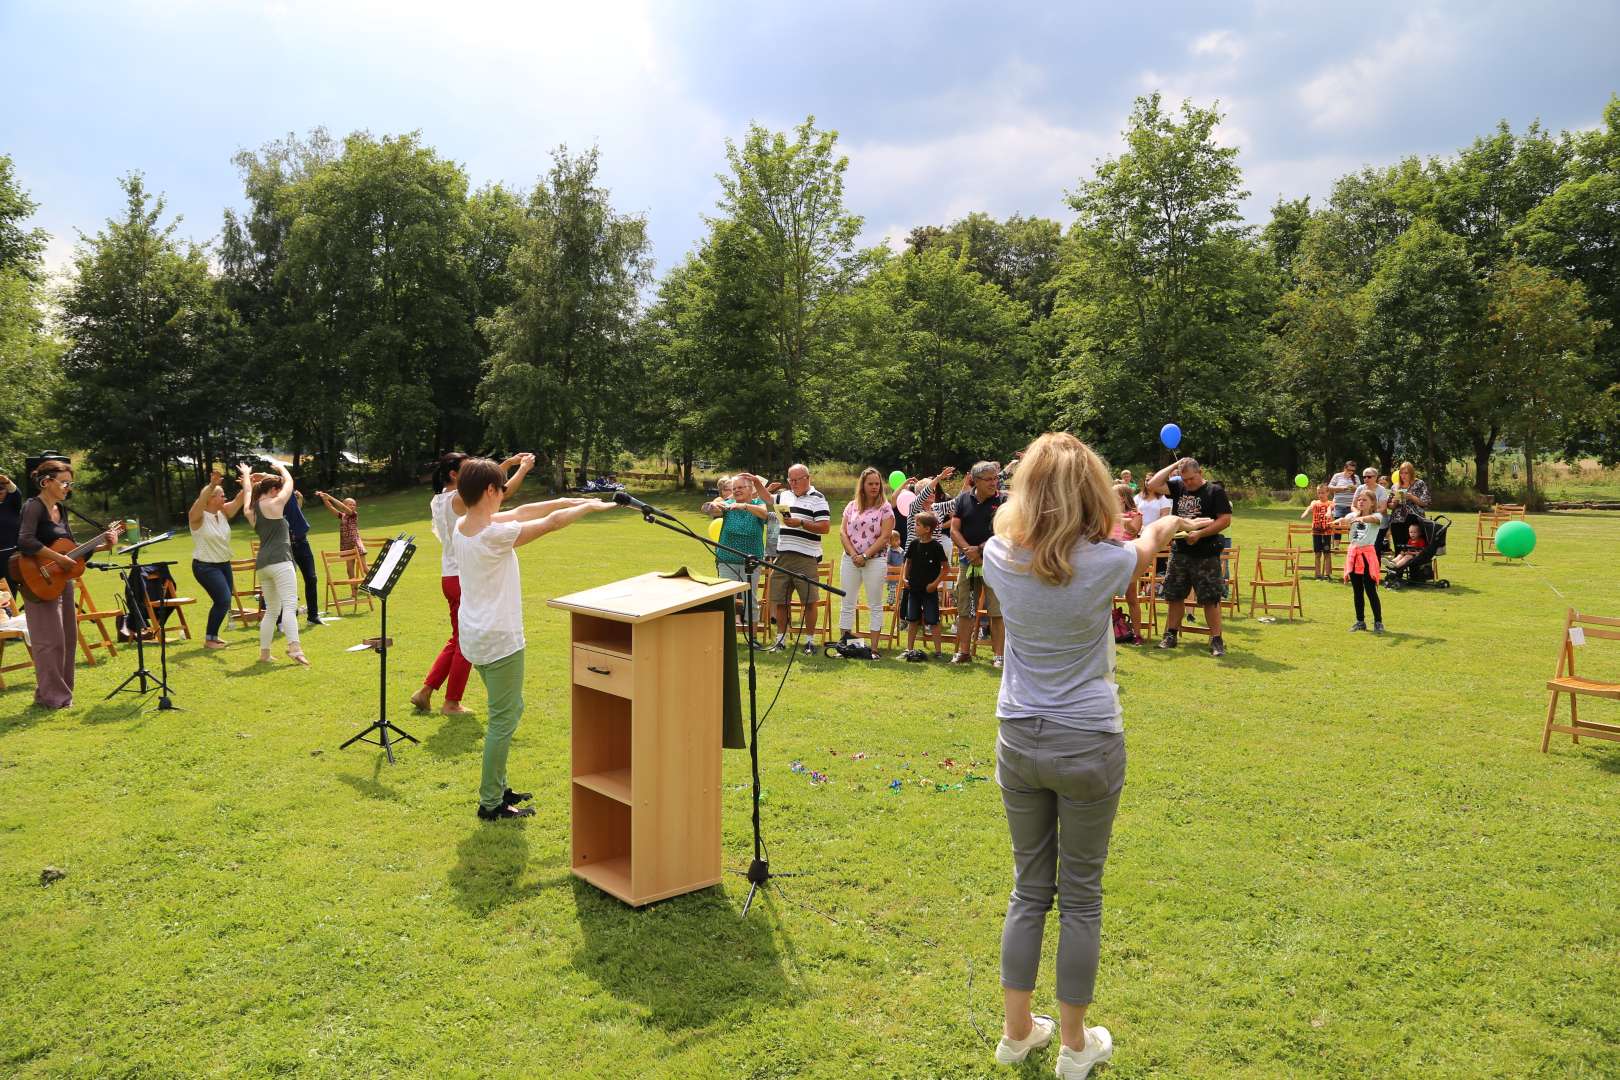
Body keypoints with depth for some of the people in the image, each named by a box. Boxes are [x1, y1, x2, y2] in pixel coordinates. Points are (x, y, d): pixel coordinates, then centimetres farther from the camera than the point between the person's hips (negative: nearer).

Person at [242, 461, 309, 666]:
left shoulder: (251, 510, 16)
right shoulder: (274, 504, -3)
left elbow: (248, 493, 38)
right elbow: (289, 482, 10)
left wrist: (246, 475, 56)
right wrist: (281, 467, 30)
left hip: (262, 564, 8)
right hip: (279, 561, -8)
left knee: (271, 610, 16)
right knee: (289, 605, -18)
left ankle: (264, 653, 16)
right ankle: (294, 648, -32)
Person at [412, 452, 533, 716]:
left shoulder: (437, 501, 9)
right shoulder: (459, 500, -16)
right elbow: (504, 492, -15)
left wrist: (508, 463, 17)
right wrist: (523, 469, 0)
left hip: (449, 578, 9)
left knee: (457, 640, 20)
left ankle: (425, 692, 20)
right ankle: (452, 702, 13)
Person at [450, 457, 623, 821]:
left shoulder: (460, 527, 3)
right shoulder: (496, 535, -23)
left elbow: (521, 512, 10)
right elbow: (552, 523, -15)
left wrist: (568, 500, 9)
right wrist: (590, 506, 1)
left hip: (475, 638, 9)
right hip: (499, 640, -9)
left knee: (509, 710, 22)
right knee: (503, 720, 1)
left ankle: (497, 787, 30)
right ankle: (491, 804, 9)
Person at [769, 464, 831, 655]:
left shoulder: (817, 499, -2)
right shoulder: (784, 496, 16)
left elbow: (825, 527, -11)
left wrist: (801, 523, -17)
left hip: (806, 558, -6)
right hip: (783, 555, 6)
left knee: (809, 601, -2)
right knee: (779, 600, 7)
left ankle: (809, 641, 8)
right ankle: (781, 639, 17)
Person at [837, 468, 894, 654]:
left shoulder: (885, 508, 0)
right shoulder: (851, 506, 10)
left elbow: (884, 537, -8)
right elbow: (842, 532, 4)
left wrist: (865, 556, -14)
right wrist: (853, 554, -9)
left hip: (875, 560, -3)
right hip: (850, 559, 4)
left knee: (875, 605, 1)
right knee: (847, 604, 6)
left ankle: (874, 648, 3)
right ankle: (843, 644, 12)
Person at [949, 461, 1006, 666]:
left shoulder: (1002, 502, -3)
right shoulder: (963, 500, 5)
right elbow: (954, 531, 2)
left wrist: (980, 549, -14)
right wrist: (969, 550, -13)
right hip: (967, 561, 3)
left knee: (996, 611, -2)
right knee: (964, 610, 9)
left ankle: (997, 655, 4)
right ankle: (962, 651, 18)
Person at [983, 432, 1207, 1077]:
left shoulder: (1000, 557, -10)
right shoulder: (1103, 563, -16)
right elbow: (1144, 546, 8)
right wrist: (1165, 526, 32)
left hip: (1019, 741, 3)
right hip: (1088, 746, -3)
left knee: (1029, 887, 17)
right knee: (1081, 894, 11)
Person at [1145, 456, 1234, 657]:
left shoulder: (1215, 491, -4)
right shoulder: (1178, 487, 9)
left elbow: (1225, 519, -10)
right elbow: (1153, 485, 2)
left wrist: (1200, 534, -19)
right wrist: (1174, 465, 0)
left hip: (1206, 555, -5)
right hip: (1179, 552, 5)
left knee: (1210, 599, -3)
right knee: (1175, 595, 9)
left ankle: (1217, 640, 3)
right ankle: (1171, 635, 20)